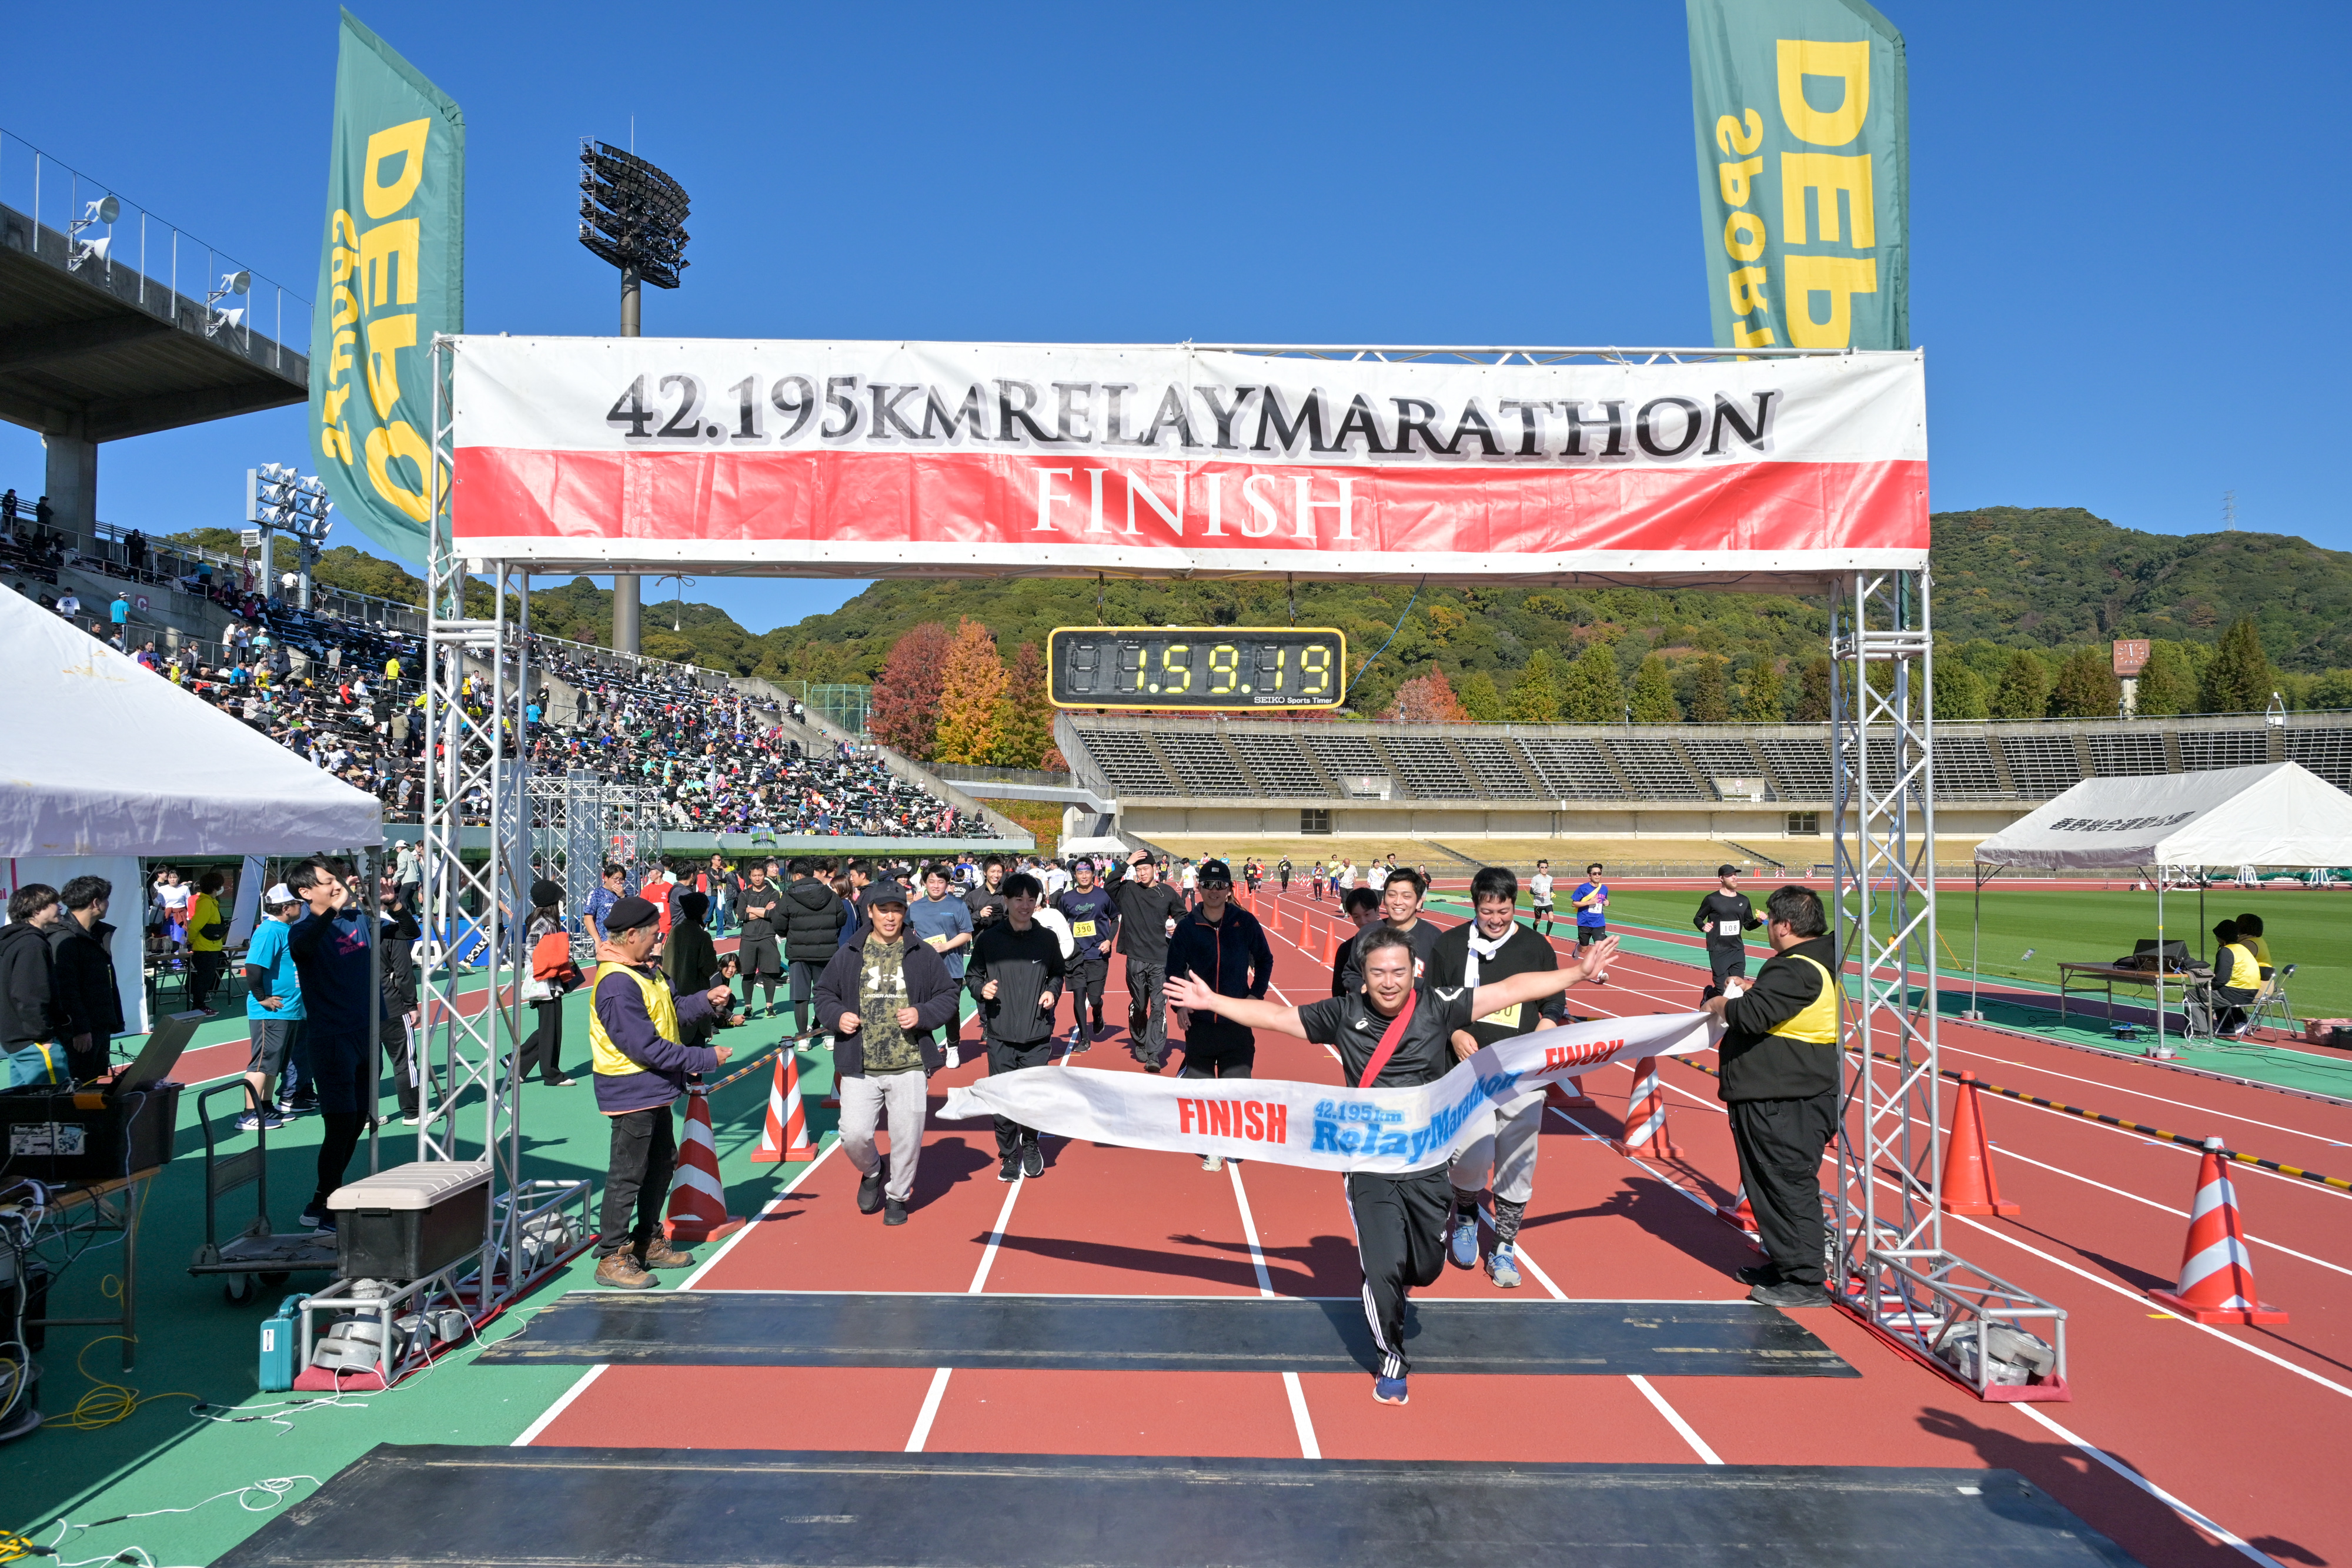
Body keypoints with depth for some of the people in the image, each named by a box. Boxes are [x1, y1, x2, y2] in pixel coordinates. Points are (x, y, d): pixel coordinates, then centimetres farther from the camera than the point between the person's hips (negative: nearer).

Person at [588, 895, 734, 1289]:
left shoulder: (644, 970, 8)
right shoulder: (616, 985, -25)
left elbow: (671, 1012, 14)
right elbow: (648, 1048, -27)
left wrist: (705, 1000, -5)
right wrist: (706, 1059, -22)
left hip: (653, 1092, 11)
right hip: (631, 1094, -11)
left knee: (662, 1163, 20)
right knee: (627, 1175, -1)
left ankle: (648, 1242, 33)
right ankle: (612, 1259, 9)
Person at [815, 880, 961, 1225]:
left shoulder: (924, 954, 3)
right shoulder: (848, 955, 5)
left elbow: (948, 997, 8)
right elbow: (824, 994, 14)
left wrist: (922, 1014, -10)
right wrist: (837, 1016, -5)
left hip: (909, 1065, 0)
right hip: (859, 1067, 1)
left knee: (907, 1136, 3)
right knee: (854, 1136, -6)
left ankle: (897, 1195, 29)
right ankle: (872, 1172, 28)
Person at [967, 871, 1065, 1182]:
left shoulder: (1047, 939, 4)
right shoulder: (988, 939, -1)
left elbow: (1058, 974, 19)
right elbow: (971, 976, 9)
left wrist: (1053, 991, 0)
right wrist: (981, 989, -11)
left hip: (1038, 1036, 1)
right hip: (1000, 1035, -1)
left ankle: (1030, 1145, 29)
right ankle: (1009, 1155, 20)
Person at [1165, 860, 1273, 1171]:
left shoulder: (1245, 922, -3)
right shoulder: (1187, 927, -1)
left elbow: (1265, 960, 10)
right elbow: (1174, 970, 8)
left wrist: (1256, 995, 2)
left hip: (1237, 1020, -1)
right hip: (1199, 1021, 1)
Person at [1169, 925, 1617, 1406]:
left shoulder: (1437, 1006, -6)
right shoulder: (1345, 1015, -5)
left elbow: (1511, 990, -6)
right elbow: (1275, 1016, 2)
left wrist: (1577, 973, -8)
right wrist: (1212, 1001, 1)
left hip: (1429, 1166, 1)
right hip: (1370, 1166, -1)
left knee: (1425, 1269, 8)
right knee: (1383, 1268, -7)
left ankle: (1392, 1280, 47)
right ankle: (1392, 1359, 21)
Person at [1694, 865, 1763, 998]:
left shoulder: (1743, 900, 9)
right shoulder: (1712, 899, -6)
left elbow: (1748, 925, 16)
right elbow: (1697, 918, 3)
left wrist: (1758, 921, -5)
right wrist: (1703, 926, -18)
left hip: (1738, 950, 5)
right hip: (1718, 951, -5)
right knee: (1723, 990, -7)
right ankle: (1709, 994, 26)